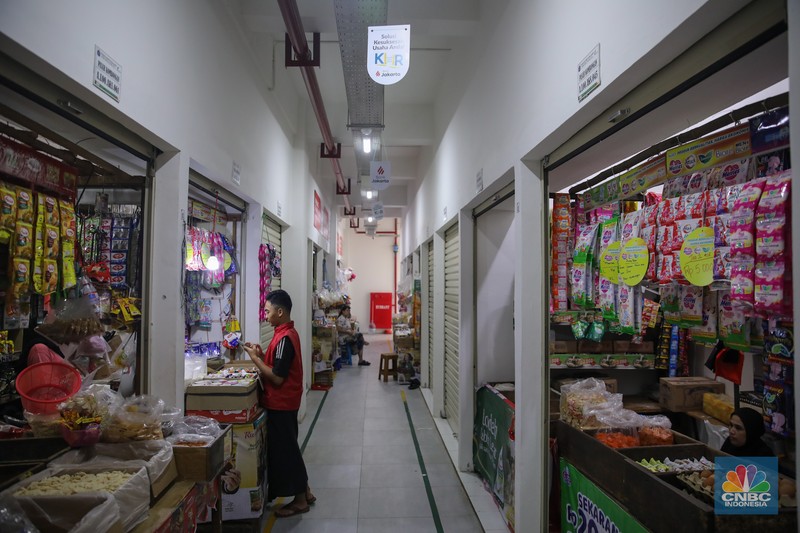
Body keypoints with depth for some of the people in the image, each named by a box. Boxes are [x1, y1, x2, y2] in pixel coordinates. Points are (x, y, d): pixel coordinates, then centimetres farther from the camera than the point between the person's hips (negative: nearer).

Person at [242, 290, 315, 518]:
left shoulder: (284, 338, -23)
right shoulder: (288, 332, 8)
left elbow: (277, 377, -24)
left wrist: (255, 358, -18)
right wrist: (262, 354, 3)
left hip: (281, 403, -10)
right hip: (285, 401, 10)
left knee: (284, 449, 3)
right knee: (287, 447, 19)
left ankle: (299, 501, 17)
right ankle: (304, 491, 30)